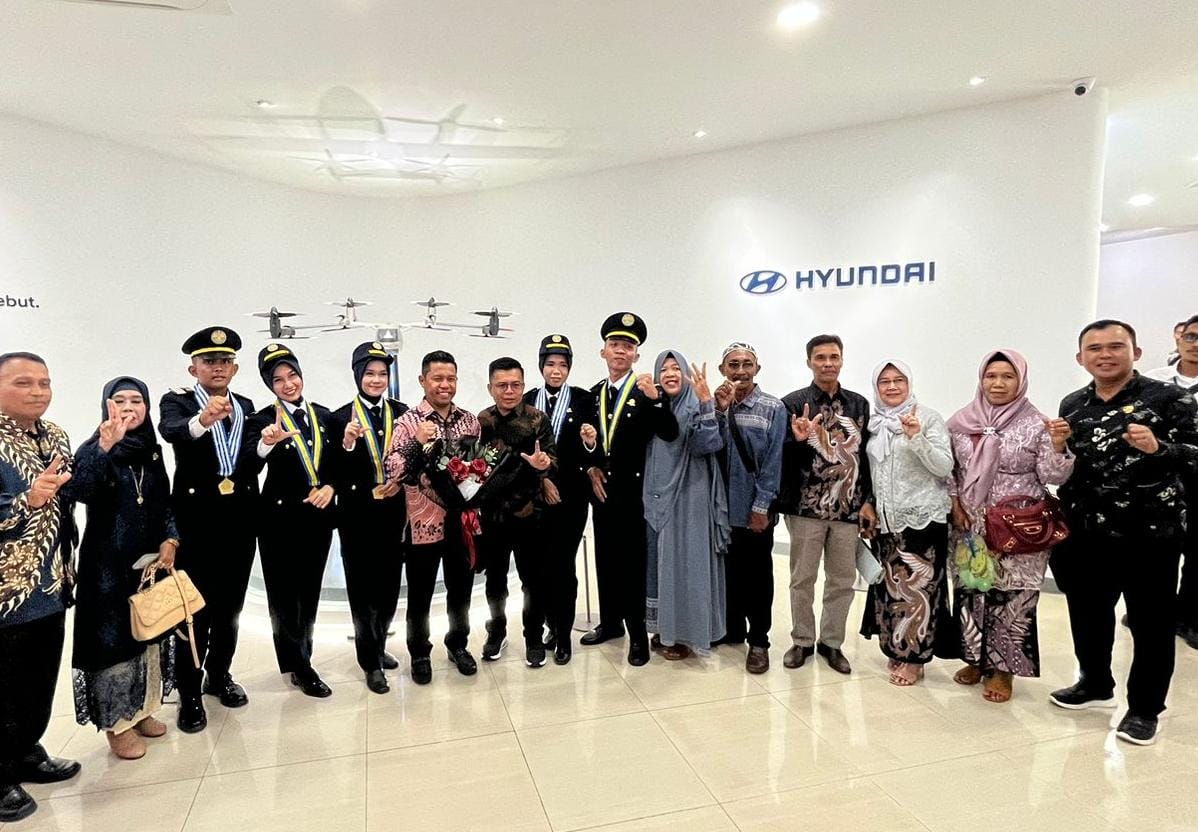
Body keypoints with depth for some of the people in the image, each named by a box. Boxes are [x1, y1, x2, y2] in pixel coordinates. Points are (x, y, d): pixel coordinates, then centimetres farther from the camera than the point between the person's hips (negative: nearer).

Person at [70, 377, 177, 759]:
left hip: (151, 559, 5)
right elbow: (79, 491, -29)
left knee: (149, 634, 12)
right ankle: (117, 723, 15)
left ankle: (142, 710, 28)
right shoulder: (94, 448, -8)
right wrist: (105, 448, -41)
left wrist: (170, 540, -3)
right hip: (108, 562, -5)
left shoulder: (152, 452, 7)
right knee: (113, 639, 1)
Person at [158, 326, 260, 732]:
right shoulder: (177, 400, -3)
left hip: (241, 518, 4)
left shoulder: (245, 406, 9)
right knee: (195, 608, 3)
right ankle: (189, 694, 16)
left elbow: (251, 462, -1)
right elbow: (171, 431, -27)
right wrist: (202, 420, -48)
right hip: (196, 518, -4)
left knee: (230, 605, 14)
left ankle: (219, 676, 32)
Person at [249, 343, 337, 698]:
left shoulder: (323, 415, 6)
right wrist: (268, 443, -44)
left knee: (310, 591, 14)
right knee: (284, 593, 6)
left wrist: (330, 487, -10)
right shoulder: (263, 419, -6)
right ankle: (299, 666, 20)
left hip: (319, 515, 4)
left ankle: (300, 658, 30)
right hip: (280, 516, -4)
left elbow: (337, 463, 10)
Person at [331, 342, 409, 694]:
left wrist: (401, 481, -7)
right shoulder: (341, 417, -5)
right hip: (358, 514, -3)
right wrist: (348, 445, -25)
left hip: (393, 511, 3)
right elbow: (336, 475, -9)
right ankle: (370, 662, 21)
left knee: (389, 585, 14)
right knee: (362, 587, 7)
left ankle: (378, 646, 36)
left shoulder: (401, 412, 3)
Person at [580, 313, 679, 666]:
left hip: (633, 491, -6)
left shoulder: (647, 392, -9)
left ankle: (637, 634, 14)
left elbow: (670, 434, -22)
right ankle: (610, 622, 32)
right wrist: (591, 467, 0)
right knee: (605, 559, 15)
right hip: (602, 489, 6)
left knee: (632, 563, 1)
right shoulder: (594, 393, 9)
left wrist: (655, 399, -34)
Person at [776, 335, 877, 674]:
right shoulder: (793, 403, -4)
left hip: (848, 508, 3)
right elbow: (781, 457, -7)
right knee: (802, 578, 8)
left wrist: (867, 502, 3)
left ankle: (831, 642, 27)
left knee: (843, 580, 11)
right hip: (806, 507, -3)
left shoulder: (859, 404, 7)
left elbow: (867, 455, 8)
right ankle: (802, 641, 24)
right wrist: (798, 440, -27)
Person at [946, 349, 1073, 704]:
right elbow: (948, 469, 11)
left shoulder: (1037, 424, -5)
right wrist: (955, 504, 2)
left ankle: (1003, 667, 17)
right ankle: (977, 658, 27)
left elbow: (1052, 477, -7)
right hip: (971, 525, 3)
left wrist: (1057, 446, -23)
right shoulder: (961, 421, 3)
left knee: (1012, 595, 2)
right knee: (971, 590, 10)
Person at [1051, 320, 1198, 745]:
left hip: (1151, 534, -4)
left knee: (1150, 622, 9)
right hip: (1087, 534, 5)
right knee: (1088, 614, 17)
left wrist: (1158, 448, -27)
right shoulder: (1072, 405, 7)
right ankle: (1095, 684, 38)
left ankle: (1144, 707, 26)